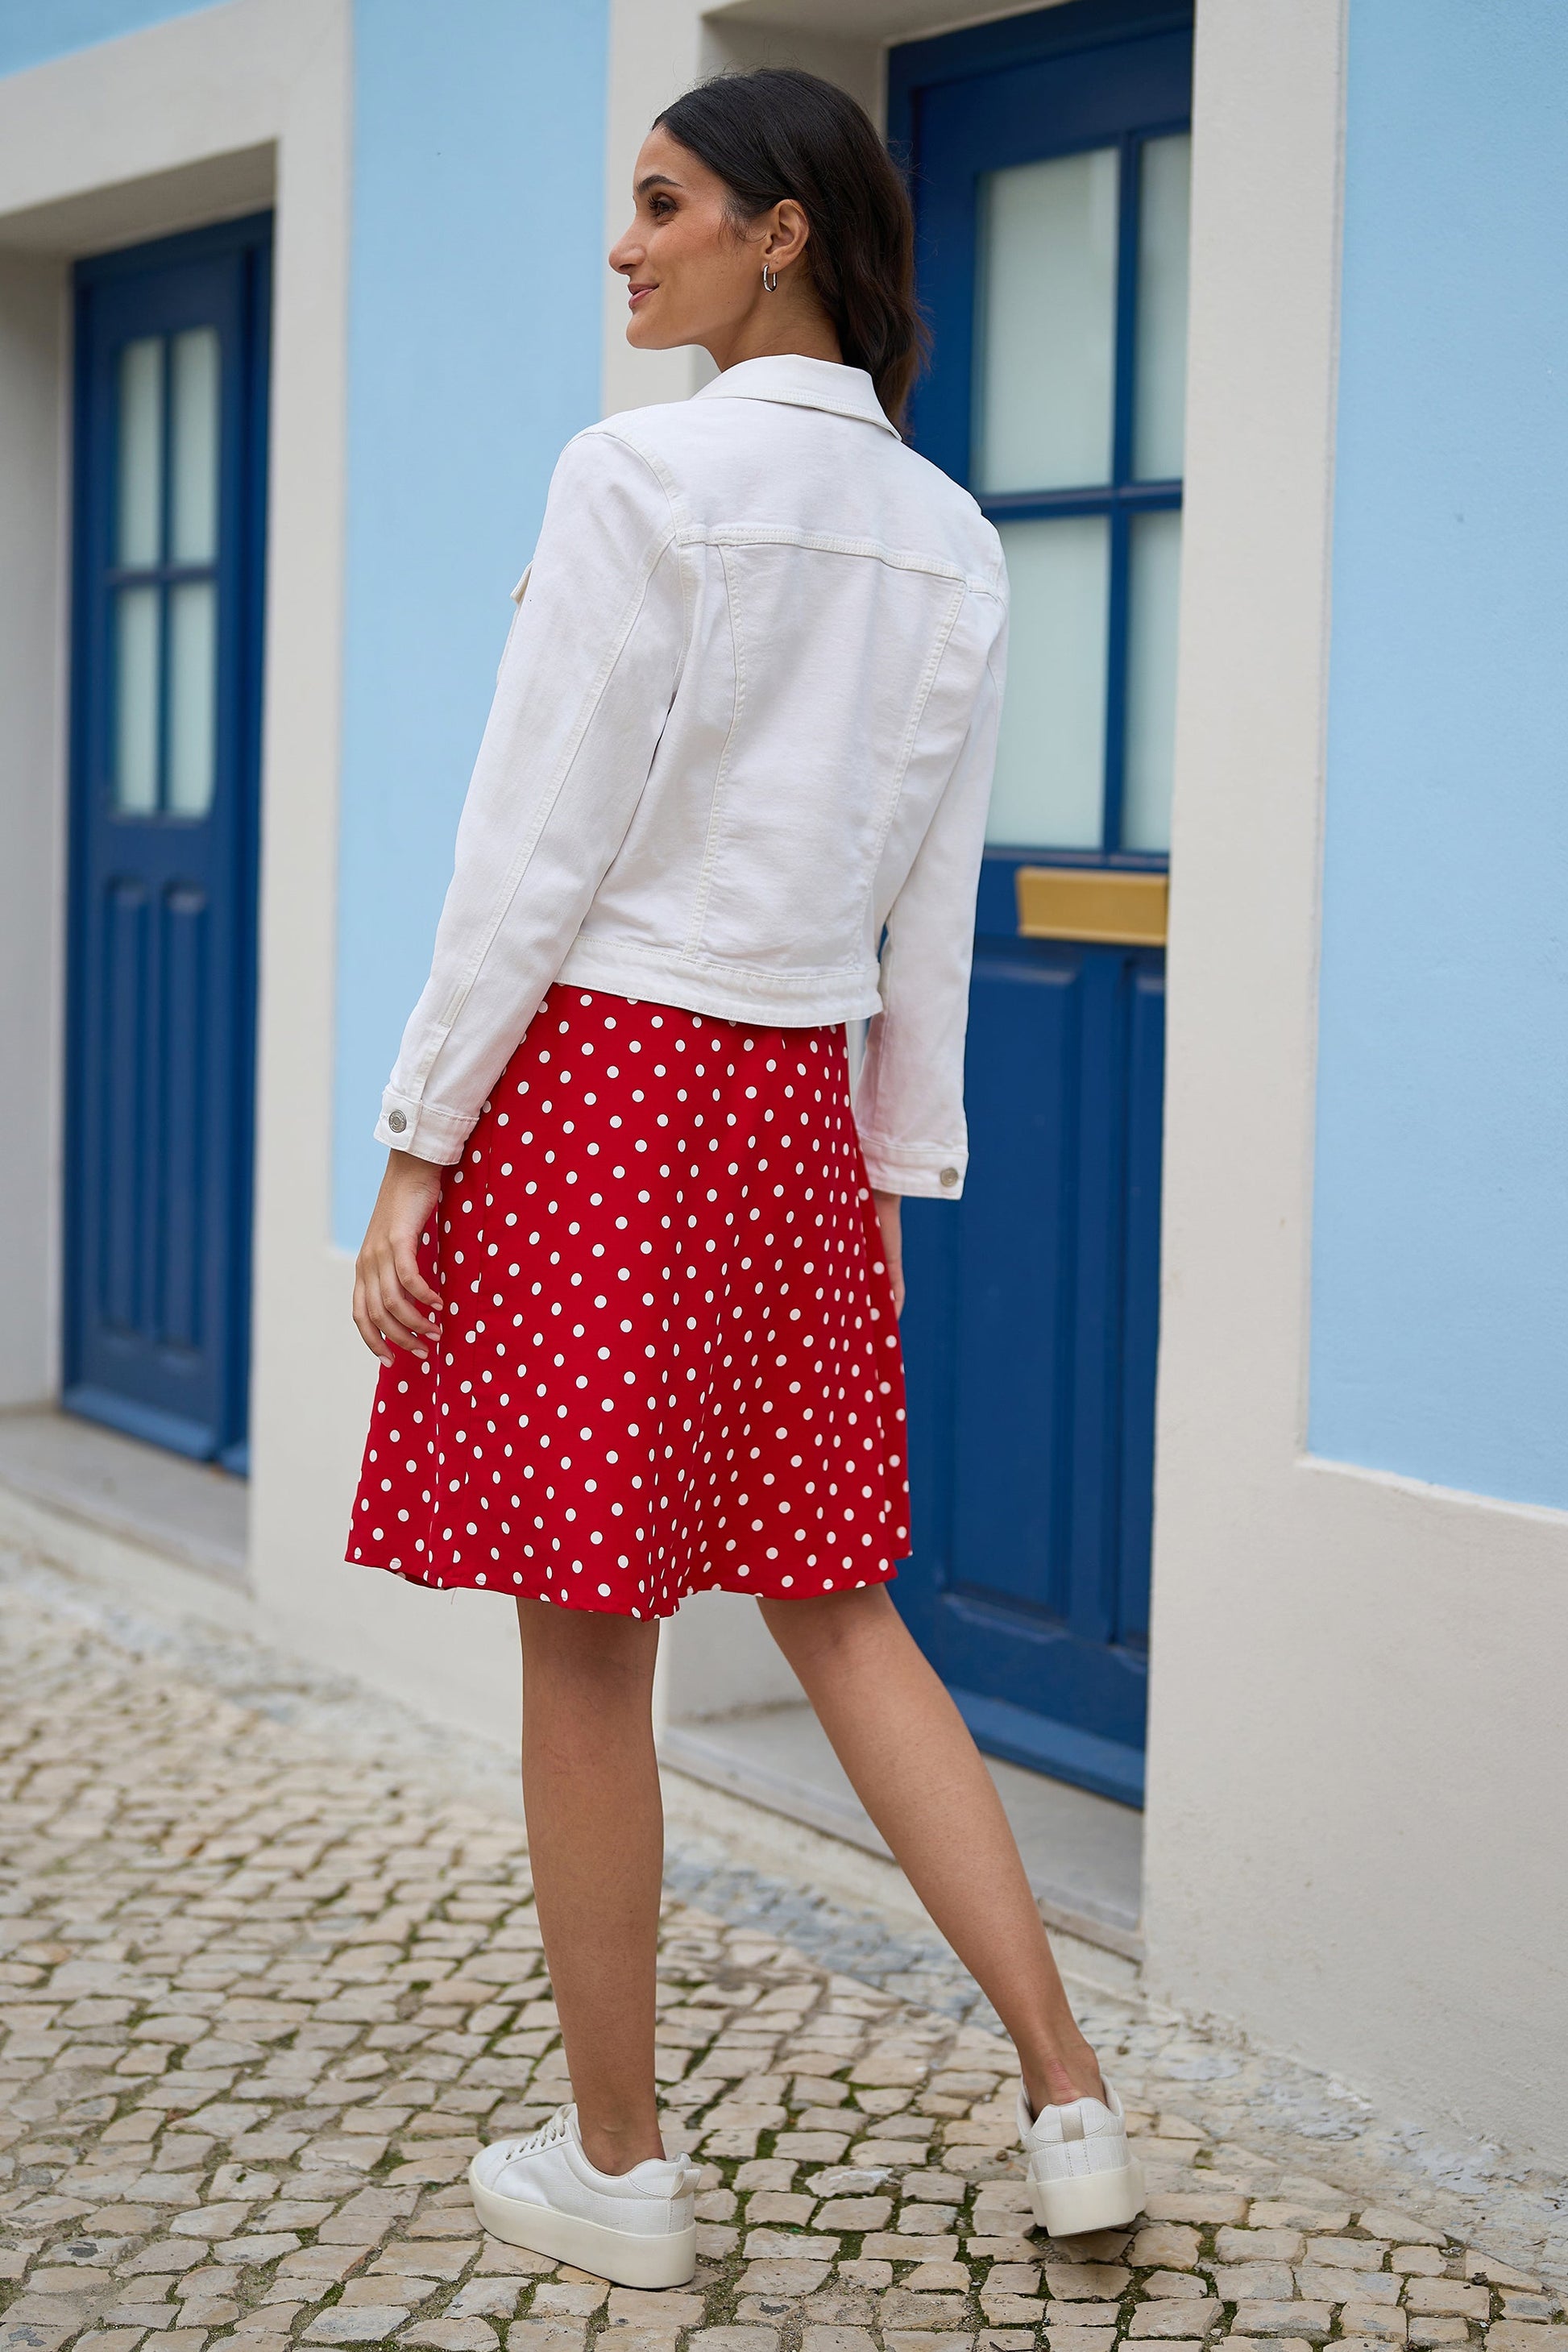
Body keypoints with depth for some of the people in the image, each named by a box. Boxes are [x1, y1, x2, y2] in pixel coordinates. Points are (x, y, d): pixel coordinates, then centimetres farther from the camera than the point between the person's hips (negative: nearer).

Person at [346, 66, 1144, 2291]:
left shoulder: (645, 475, -12)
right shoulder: (953, 541, 9)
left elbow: (532, 853, -14)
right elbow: (933, 905, 11)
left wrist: (414, 1154, -9)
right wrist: (899, 1173, 17)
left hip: (594, 1081, -7)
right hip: (795, 1108, 7)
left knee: (585, 1650, 5)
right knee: (836, 1605, 17)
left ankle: (617, 2168, 17)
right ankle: (1072, 2107, 13)